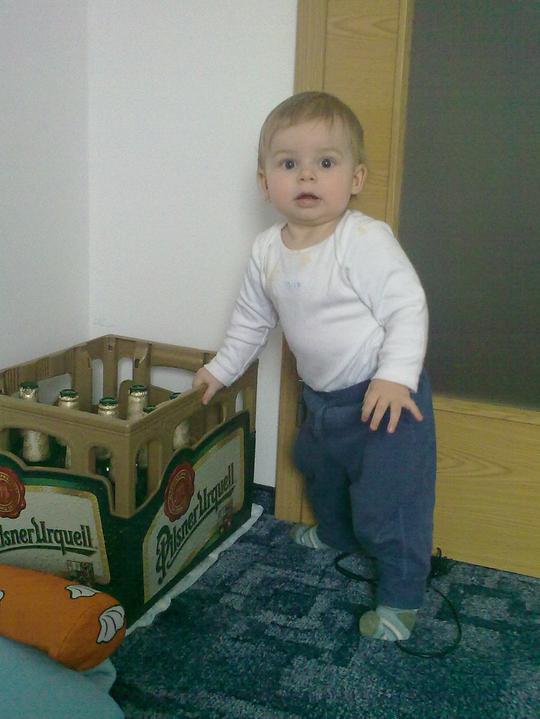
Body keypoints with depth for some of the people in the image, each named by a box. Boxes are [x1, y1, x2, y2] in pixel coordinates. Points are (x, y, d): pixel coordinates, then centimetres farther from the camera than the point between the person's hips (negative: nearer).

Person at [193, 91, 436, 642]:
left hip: (386, 394, -8)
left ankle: (400, 597, 19)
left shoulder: (366, 240, -24)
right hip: (321, 395, 8)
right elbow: (251, 318, 11)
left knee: (386, 501, -3)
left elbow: (407, 308, -23)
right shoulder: (267, 251, -3)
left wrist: (395, 377, -32)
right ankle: (337, 534, 59)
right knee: (318, 467, 30)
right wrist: (222, 369, 17)